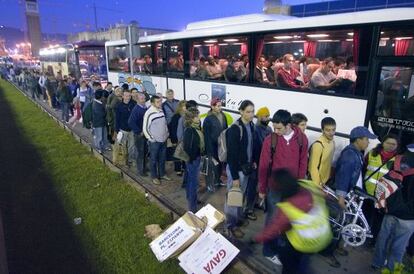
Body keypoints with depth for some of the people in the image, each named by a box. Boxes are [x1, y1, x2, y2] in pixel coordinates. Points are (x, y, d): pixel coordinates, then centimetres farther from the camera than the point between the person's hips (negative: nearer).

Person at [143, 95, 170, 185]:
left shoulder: (161, 111, 2)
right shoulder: (149, 113, -17)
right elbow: (145, 128, -13)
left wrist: (167, 134, 11)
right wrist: (152, 139, -11)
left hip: (163, 140, 6)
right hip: (154, 141, -6)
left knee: (162, 158, 18)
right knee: (154, 160, 8)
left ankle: (162, 174, 34)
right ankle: (154, 177, 23)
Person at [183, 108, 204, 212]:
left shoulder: (196, 127, 3)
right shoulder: (189, 130, -23)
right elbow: (187, 146, -23)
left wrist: (200, 155, 12)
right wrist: (190, 159, -17)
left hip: (197, 157, 9)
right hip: (192, 158, -9)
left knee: (190, 179, 23)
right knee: (194, 181, -2)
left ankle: (189, 197, 41)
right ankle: (192, 206, 8)